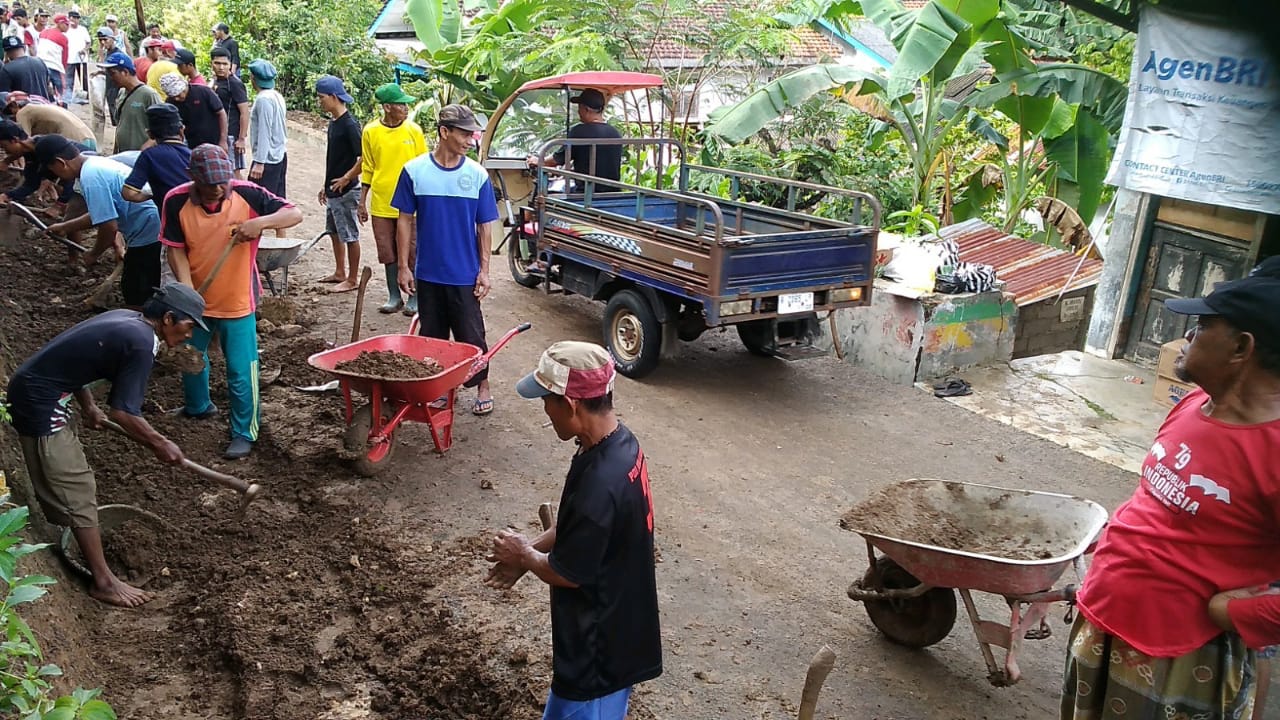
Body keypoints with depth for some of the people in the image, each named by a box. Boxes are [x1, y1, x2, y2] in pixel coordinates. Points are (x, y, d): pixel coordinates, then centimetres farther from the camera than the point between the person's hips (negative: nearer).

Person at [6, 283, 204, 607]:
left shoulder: (126, 319, 7)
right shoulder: (141, 343, -21)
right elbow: (122, 412, -20)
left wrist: (87, 405, 25)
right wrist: (159, 444, -7)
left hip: (31, 387, 10)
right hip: (40, 403, -10)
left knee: (71, 480, 28)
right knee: (77, 492, -3)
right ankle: (104, 582, 5)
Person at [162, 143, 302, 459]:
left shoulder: (246, 194, -17)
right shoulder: (177, 201, -12)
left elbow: (295, 214, -16)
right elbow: (176, 249, -7)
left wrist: (260, 222, -33)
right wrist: (186, 287, -21)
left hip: (237, 302, -3)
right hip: (195, 299, 4)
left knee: (241, 371, -2)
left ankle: (244, 433, 15)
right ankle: (198, 407, 51)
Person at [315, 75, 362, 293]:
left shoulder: (350, 125, -17)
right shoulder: (333, 123, 11)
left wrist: (346, 178, -20)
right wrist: (326, 186, 19)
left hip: (346, 191, -10)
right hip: (334, 190, 10)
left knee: (350, 235, -1)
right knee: (334, 232, 18)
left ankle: (352, 279, 7)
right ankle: (340, 273, 29)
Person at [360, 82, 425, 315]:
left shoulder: (413, 130, -1)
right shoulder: (371, 131, 1)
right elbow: (367, 169, 8)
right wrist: (362, 202, 8)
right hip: (381, 205, 1)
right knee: (388, 253, 10)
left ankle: (414, 298, 15)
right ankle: (394, 296, 23)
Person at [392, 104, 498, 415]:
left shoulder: (477, 174, -4)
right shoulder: (414, 171, -5)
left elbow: (485, 226, 0)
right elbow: (405, 220, 0)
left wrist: (484, 270, -3)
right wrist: (403, 266, -1)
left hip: (465, 275, -1)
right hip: (428, 273, 1)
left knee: (471, 336, 7)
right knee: (431, 336, 13)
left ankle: (482, 386, 25)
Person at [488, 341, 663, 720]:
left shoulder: (599, 485, -35)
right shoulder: (620, 441, -5)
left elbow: (566, 573, -22)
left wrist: (524, 554, -4)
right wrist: (531, 549, 5)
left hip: (600, 643, -9)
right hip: (619, 625, 9)